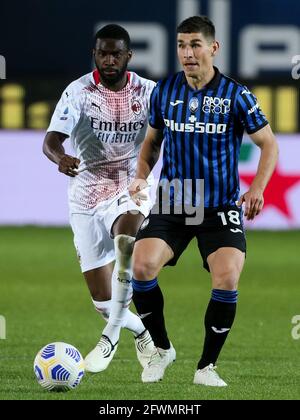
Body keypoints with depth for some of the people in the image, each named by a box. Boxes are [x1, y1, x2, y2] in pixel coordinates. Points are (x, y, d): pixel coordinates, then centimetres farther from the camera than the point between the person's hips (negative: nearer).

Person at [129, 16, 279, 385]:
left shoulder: (236, 95, -6)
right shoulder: (164, 91, 2)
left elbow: (268, 144, 2)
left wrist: (257, 188, -13)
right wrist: (141, 176, 0)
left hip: (221, 208, -2)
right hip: (172, 203, 2)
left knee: (227, 279, -18)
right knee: (142, 266, -19)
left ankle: (207, 366, 1)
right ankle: (161, 349, 4)